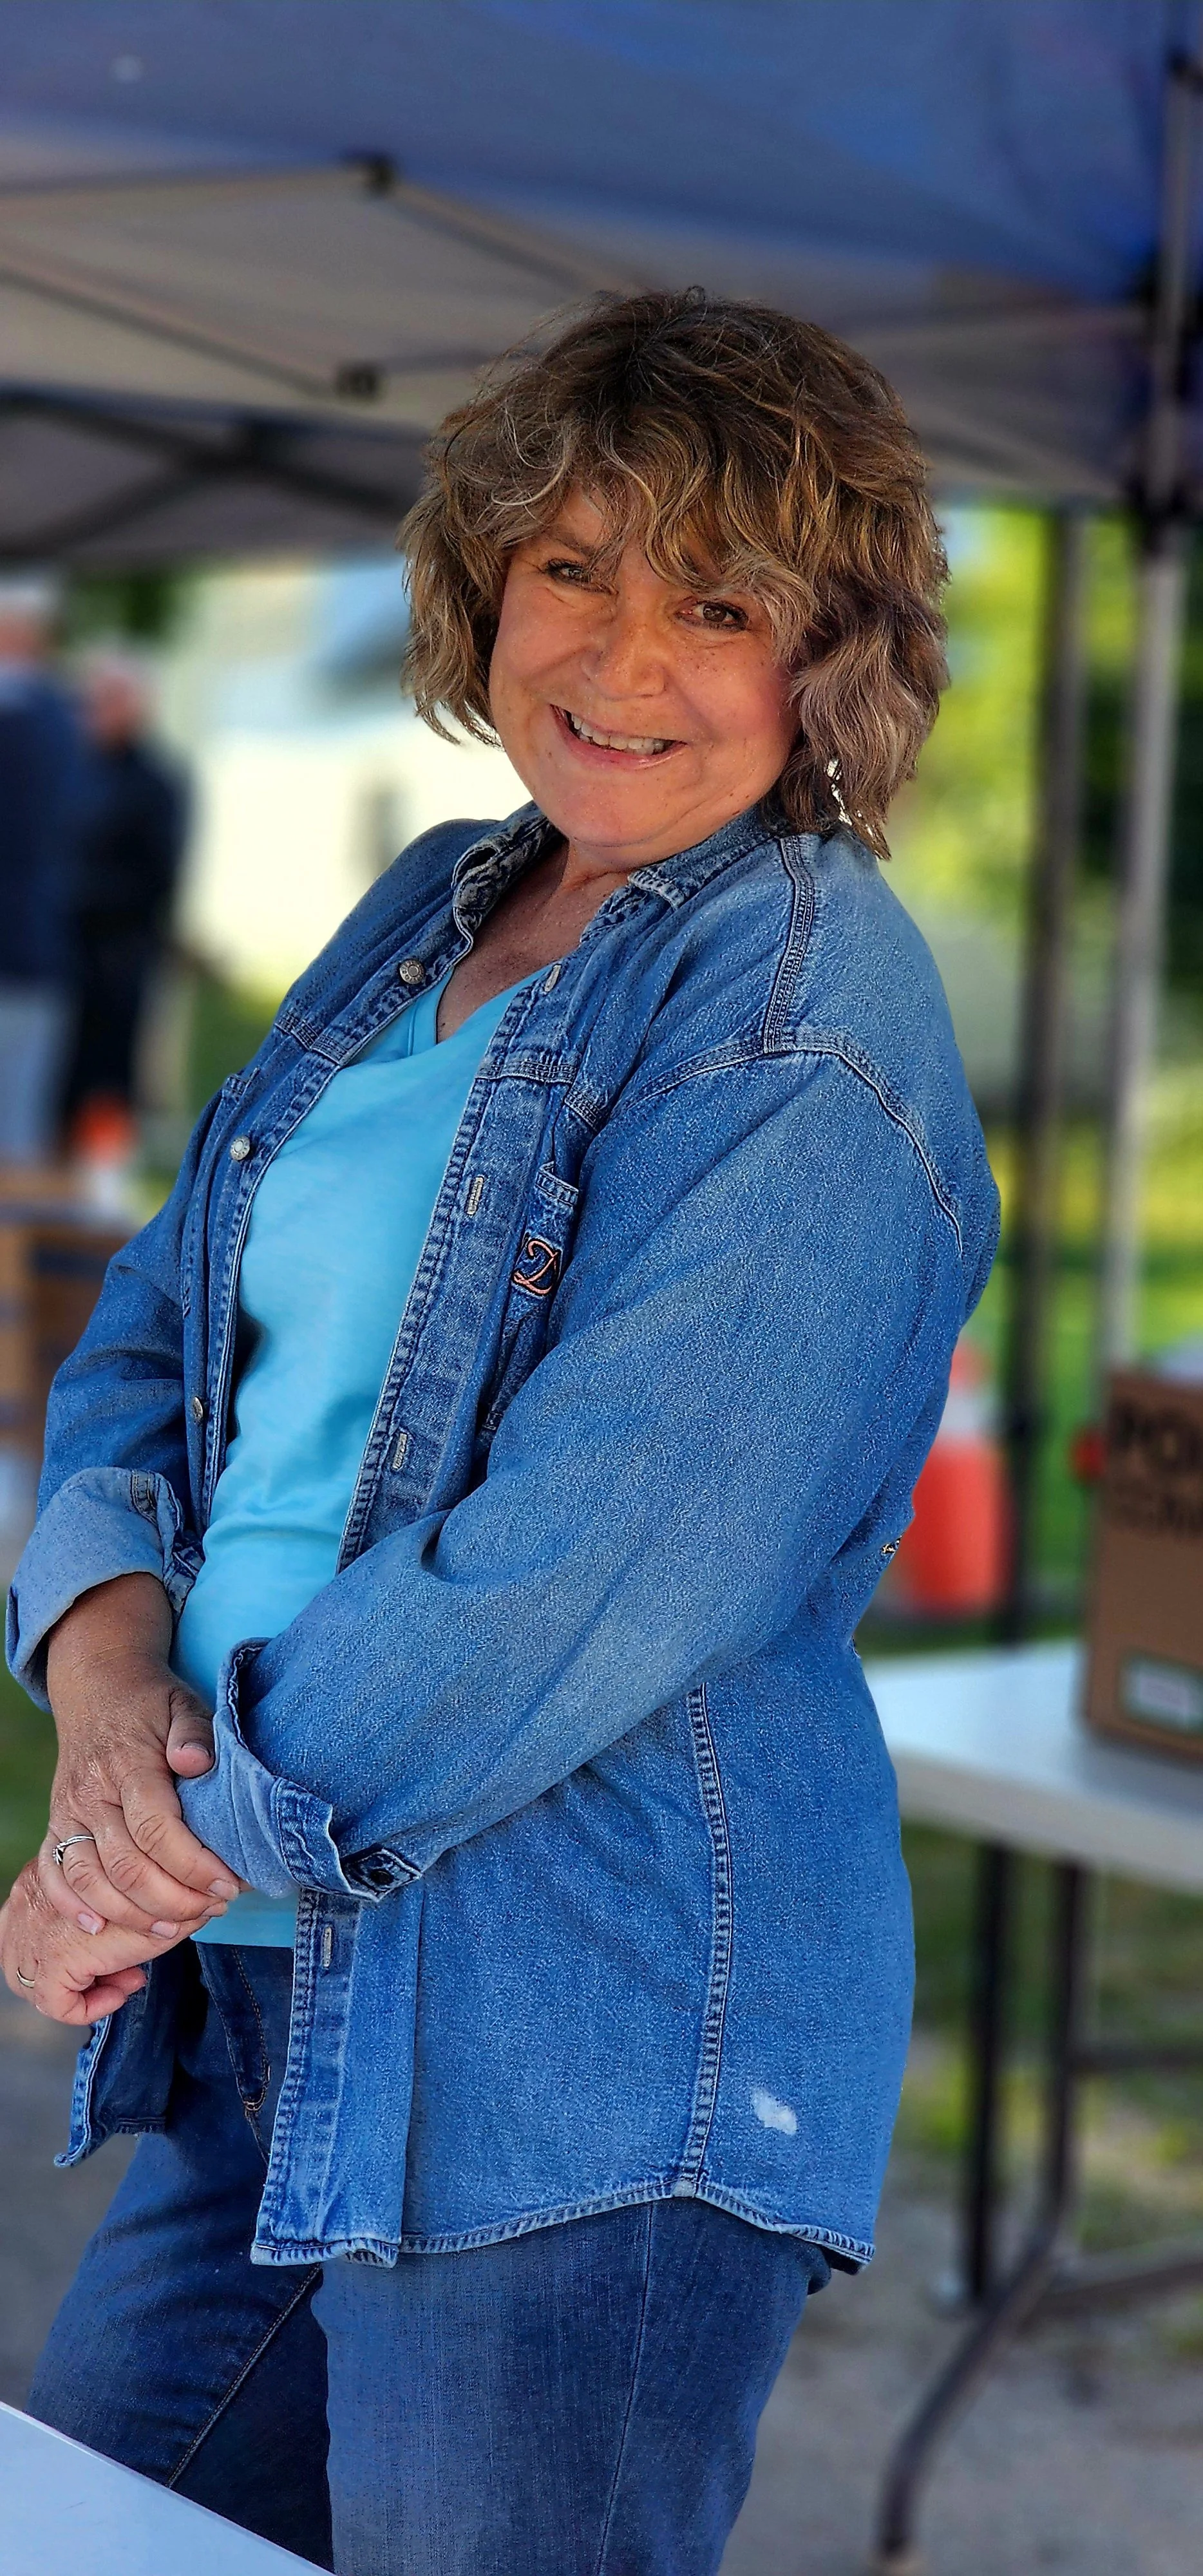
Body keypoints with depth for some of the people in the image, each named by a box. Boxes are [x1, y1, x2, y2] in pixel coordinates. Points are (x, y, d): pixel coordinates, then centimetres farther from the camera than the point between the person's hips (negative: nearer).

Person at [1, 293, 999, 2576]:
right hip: (267, 1990, 8)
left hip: (582, 2069, -8)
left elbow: (589, 1571, -22)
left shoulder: (809, 1027, -14)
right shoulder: (426, 925, 12)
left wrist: (185, 1847, -14)